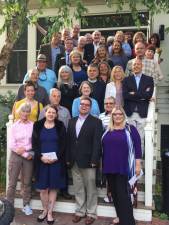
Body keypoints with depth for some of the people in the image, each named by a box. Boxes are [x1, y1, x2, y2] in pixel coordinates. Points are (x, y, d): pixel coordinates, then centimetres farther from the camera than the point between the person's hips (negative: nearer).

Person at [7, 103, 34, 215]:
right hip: (16, 156, 0)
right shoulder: (14, 125, -2)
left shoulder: (33, 125, -2)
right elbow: (12, 145, -7)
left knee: (27, 182, 11)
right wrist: (26, 155, -11)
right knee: (12, 183, 4)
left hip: (29, 156, 1)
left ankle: (26, 205, 25)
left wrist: (25, 149, -12)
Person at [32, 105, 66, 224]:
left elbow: (63, 144, -1)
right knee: (43, 188, 6)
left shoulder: (60, 126, 2)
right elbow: (34, 143, 0)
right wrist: (41, 157, -13)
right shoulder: (37, 125, 4)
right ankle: (45, 210, 24)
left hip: (56, 161, -1)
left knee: (53, 187, 5)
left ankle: (50, 212, 18)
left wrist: (56, 157, -14)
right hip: (42, 161, 1)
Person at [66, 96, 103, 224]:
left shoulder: (96, 122, -4)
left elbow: (97, 143, -10)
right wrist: (68, 158, 5)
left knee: (90, 189, 6)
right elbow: (68, 141, 10)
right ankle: (79, 211, 27)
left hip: (88, 161, -5)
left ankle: (91, 213, 20)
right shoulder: (72, 121, 12)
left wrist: (94, 160, -16)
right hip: (74, 162, 5)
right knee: (78, 189, 14)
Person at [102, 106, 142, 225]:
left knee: (123, 194, -4)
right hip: (110, 167, 5)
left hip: (124, 168, -5)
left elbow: (137, 147, -5)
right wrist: (102, 163, 12)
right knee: (114, 194, 12)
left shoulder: (130, 129, -2)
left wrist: (138, 165, -9)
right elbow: (103, 147, 14)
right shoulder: (107, 130, 9)